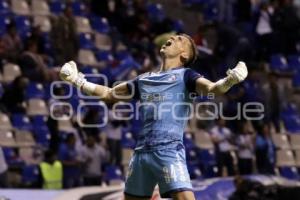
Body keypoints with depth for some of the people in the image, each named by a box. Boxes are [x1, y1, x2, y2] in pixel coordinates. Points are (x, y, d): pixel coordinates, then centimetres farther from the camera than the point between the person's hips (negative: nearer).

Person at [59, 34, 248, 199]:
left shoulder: (185, 75, 5)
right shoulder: (144, 79, 20)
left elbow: (213, 88, -13)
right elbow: (108, 94, 31)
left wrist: (230, 80, -34)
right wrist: (76, 80, 27)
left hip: (170, 151, -6)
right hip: (142, 152, 6)